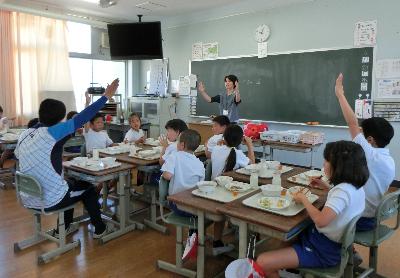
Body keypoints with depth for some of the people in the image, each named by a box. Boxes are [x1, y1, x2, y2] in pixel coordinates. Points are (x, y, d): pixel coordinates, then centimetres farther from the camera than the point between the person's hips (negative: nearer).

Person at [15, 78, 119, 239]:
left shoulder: (24, 134, 0)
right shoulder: (51, 133, -21)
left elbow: (18, 155, 18)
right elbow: (82, 118, -24)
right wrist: (106, 96, -19)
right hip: (49, 202, -7)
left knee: (72, 183, 32)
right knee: (88, 188, 19)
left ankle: (65, 227, 41)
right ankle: (100, 229, 29)